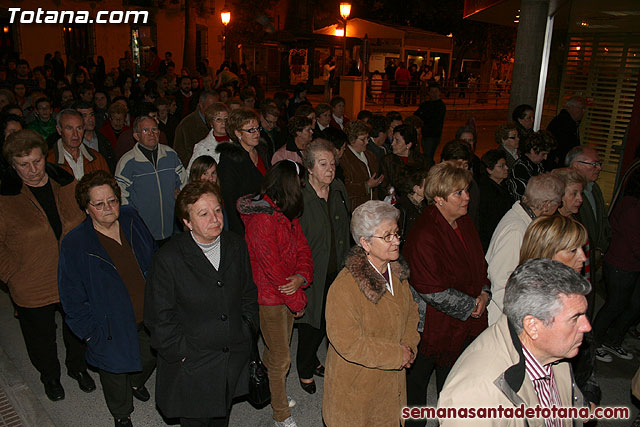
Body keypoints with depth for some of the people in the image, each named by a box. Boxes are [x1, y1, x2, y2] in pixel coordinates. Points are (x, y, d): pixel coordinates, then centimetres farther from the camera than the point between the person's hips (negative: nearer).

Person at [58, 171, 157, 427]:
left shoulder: (131, 220, -9)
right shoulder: (74, 245, -21)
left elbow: (154, 258, 6)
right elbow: (72, 298, -11)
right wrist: (89, 332, -10)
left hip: (148, 318, 4)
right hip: (113, 329, -4)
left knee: (150, 358, 26)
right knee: (115, 372, 19)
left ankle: (136, 382, 62)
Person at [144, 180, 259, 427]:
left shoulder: (236, 246, -4)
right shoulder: (169, 259, -19)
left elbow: (249, 295, 8)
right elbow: (159, 318, -14)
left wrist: (247, 331, 4)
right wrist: (181, 354, -12)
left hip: (235, 359, 4)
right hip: (192, 365, -4)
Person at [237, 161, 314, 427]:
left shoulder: (288, 213, 3)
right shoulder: (261, 220, -25)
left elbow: (302, 248, 3)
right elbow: (272, 268, -23)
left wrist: (301, 277, -17)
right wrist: (297, 302, -13)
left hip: (289, 293, 8)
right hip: (270, 298, -8)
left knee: (275, 350, 24)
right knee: (281, 359, 6)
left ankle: (270, 391, 46)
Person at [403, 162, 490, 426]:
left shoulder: (465, 222, 2)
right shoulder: (423, 235, -25)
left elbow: (479, 263, 15)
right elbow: (433, 290, -26)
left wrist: (484, 293, -2)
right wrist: (470, 306, -16)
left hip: (466, 324, 7)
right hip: (433, 325, -7)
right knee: (417, 377, 15)